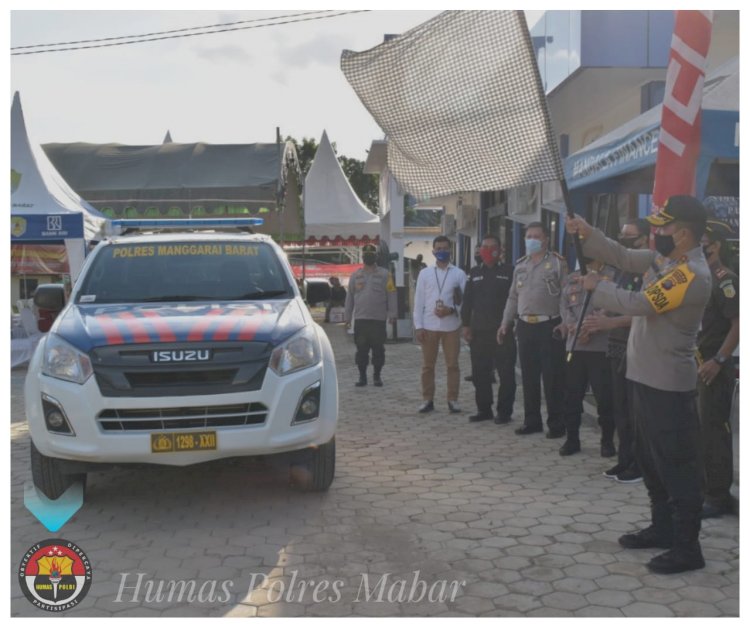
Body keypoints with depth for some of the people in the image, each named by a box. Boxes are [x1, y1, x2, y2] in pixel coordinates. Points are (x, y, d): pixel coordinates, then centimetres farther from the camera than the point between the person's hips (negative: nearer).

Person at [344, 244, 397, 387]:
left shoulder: (384, 274, 3)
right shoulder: (356, 275, 11)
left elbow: (391, 295, -1)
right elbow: (350, 296, 13)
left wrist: (392, 313, -9)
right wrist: (347, 316, 9)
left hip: (379, 319, -2)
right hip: (360, 319, 2)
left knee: (378, 349, 3)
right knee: (361, 349, 4)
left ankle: (377, 376, 14)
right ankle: (362, 376, 12)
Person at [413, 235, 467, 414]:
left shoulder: (459, 274, 3)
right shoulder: (425, 273, 5)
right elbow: (419, 301, 3)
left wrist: (451, 310, -18)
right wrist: (418, 326, -4)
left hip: (451, 325, -1)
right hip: (429, 326, 1)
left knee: (452, 364, 4)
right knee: (427, 365, 7)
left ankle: (453, 400, 12)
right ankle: (427, 400, 15)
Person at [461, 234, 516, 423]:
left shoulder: (509, 272, 1)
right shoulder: (474, 273, 14)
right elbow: (467, 301, 13)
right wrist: (466, 325, 6)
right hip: (479, 331, 4)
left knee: (506, 373, -1)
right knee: (480, 373, 8)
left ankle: (504, 411, 7)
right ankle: (484, 409, 18)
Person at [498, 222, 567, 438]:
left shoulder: (558, 263, -3)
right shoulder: (520, 265, 15)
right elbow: (513, 297, 18)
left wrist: (566, 322, -18)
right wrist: (505, 323, 13)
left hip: (550, 326, -6)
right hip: (525, 326, 6)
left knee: (552, 377, -3)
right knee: (528, 376, 10)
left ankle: (556, 423, 6)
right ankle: (532, 420, 20)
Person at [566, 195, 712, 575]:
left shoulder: (692, 274, -23)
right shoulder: (663, 258, 6)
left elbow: (638, 304, -23)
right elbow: (625, 258, 16)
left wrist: (596, 286, -7)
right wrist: (588, 234, 3)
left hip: (668, 384, -10)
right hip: (647, 377, 10)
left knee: (677, 466, -2)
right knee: (651, 460, 19)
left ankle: (687, 548, 8)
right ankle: (662, 529, 32)